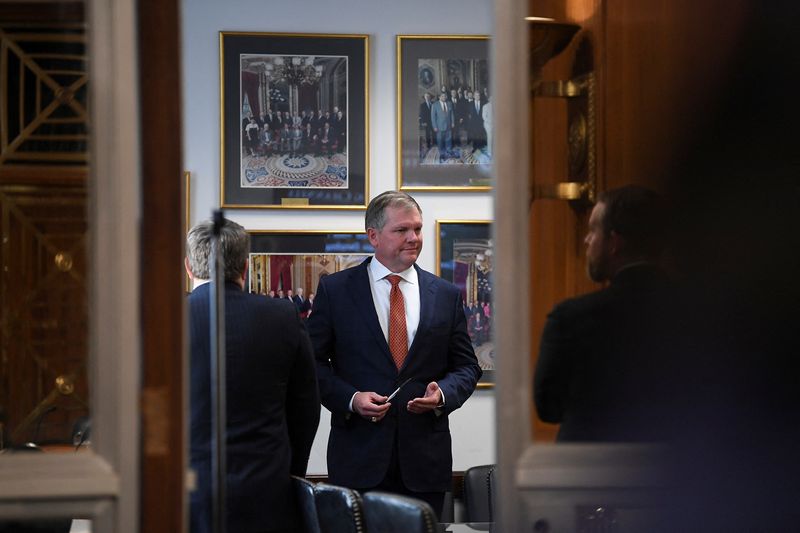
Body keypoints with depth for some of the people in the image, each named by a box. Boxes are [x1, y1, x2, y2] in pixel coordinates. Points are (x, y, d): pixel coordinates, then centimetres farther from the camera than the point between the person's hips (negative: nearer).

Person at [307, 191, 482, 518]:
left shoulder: (446, 295, 9)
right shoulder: (335, 290, 3)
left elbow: (466, 366, 12)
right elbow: (313, 362, 3)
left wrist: (443, 394, -9)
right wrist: (350, 398, -12)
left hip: (426, 458, 2)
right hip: (359, 457, -2)